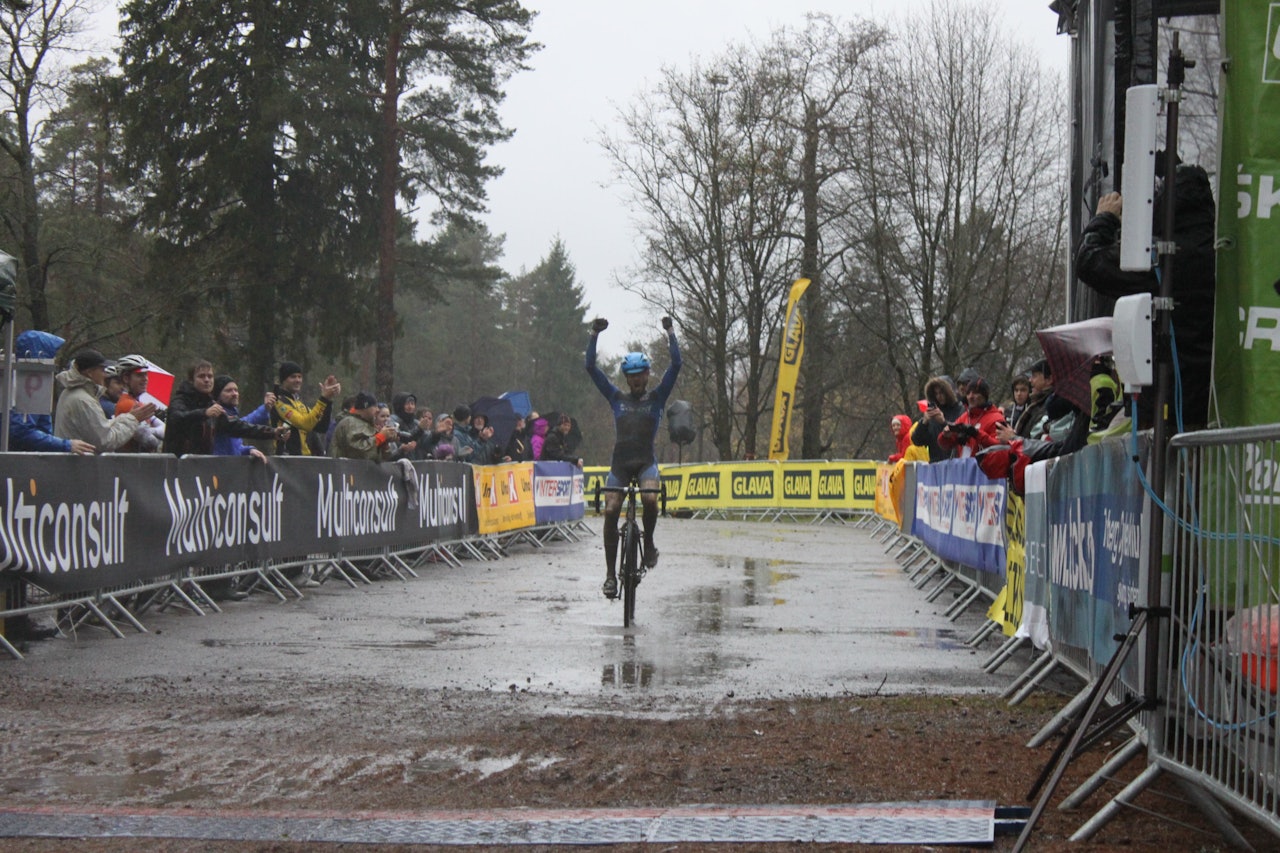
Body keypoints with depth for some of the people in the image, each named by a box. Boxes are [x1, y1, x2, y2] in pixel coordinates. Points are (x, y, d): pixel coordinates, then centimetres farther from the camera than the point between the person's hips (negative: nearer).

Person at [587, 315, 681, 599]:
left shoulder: (656, 398, 8)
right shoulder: (617, 398, 11)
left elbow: (676, 365, -2)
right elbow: (591, 367, 5)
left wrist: (670, 333, -5)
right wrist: (594, 336, -2)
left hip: (646, 461, -1)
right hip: (619, 462, 2)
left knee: (650, 499, -30)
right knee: (611, 511, -11)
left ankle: (649, 542, -1)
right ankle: (610, 573, -4)